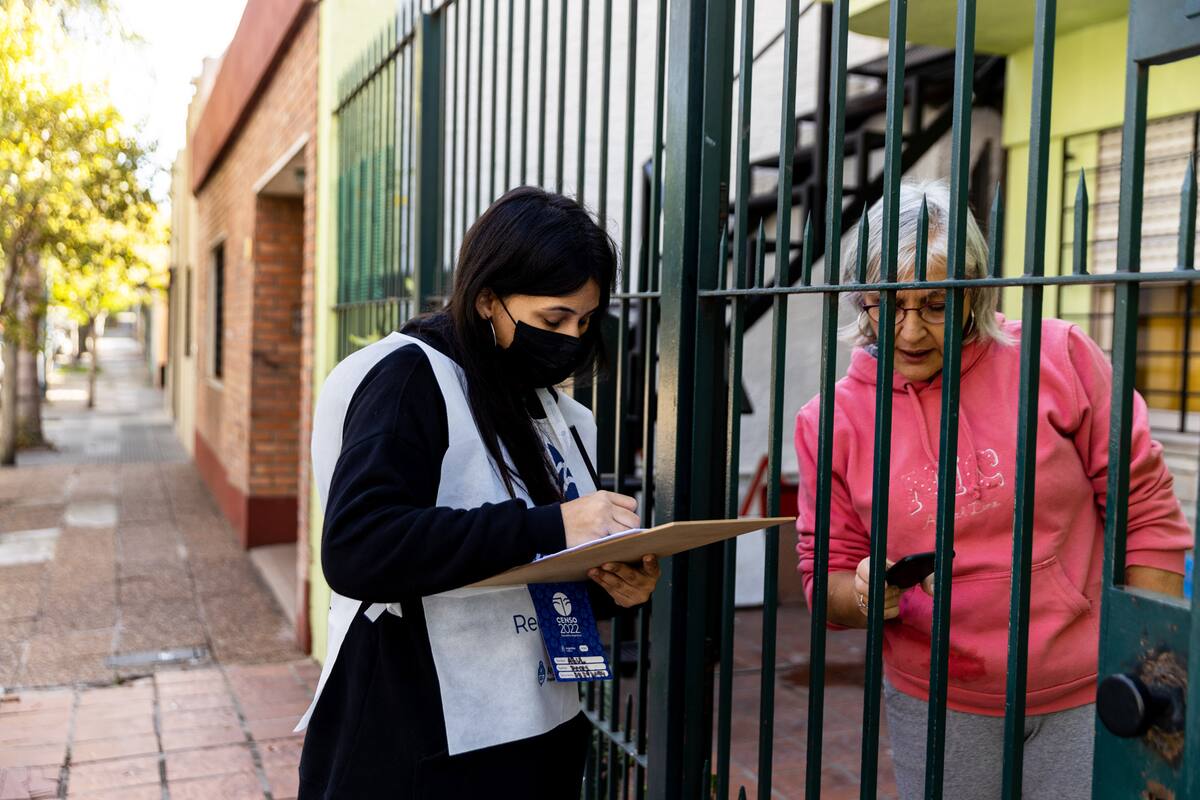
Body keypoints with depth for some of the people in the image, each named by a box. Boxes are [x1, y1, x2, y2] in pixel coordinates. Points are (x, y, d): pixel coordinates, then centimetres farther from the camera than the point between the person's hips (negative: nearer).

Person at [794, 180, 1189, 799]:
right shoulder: (830, 419, -5)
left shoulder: (1059, 358, -9)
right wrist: (862, 596, -21)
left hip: (1087, 700, 0)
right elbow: (827, 574, 2)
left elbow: (1149, 515, -4)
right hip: (935, 708, 1)